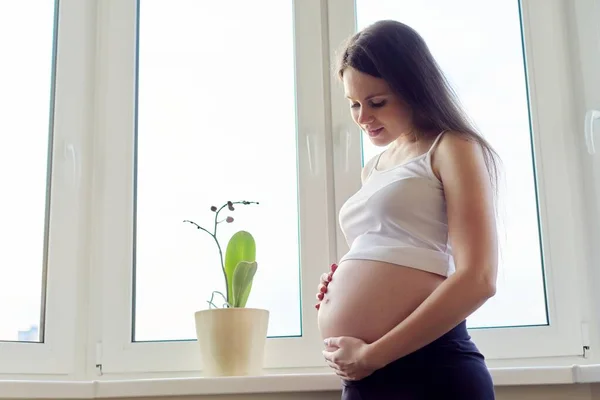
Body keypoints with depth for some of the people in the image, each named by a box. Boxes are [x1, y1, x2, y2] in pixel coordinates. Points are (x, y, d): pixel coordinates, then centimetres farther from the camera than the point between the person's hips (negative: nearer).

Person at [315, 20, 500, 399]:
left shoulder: (452, 149, -2)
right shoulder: (376, 165, 18)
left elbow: (477, 279, -14)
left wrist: (371, 355, -13)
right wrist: (341, 281, 5)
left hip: (429, 368, -7)